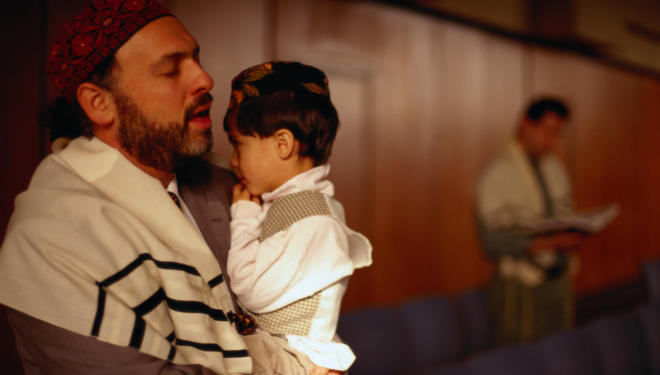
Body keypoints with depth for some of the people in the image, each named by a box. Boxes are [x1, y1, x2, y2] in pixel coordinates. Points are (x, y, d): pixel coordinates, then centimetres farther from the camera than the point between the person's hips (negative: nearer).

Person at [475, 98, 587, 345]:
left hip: (560, 278, 6)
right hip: (521, 287, -6)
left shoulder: (555, 168, 10)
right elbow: (493, 241, -16)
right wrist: (547, 243, -26)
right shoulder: (496, 173, -12)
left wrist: (573, 235, -6)